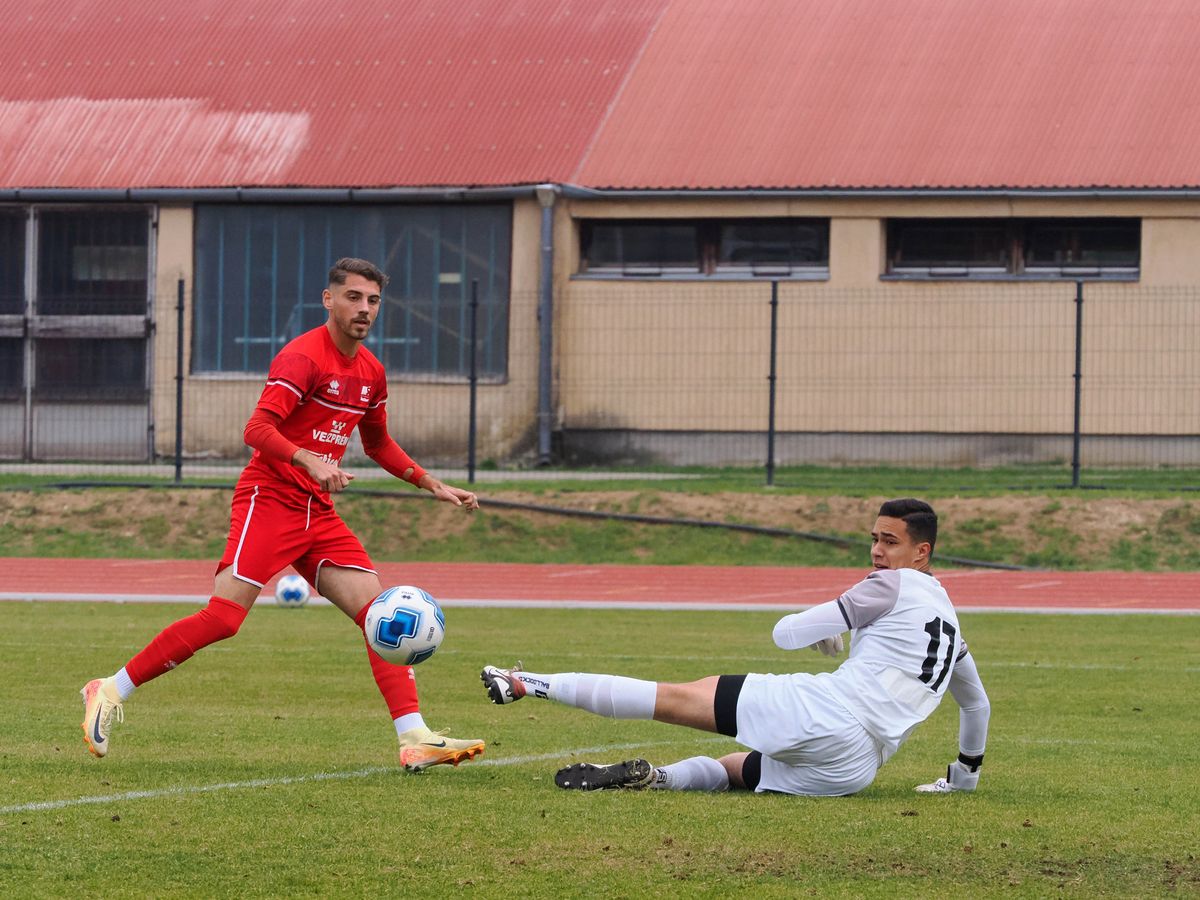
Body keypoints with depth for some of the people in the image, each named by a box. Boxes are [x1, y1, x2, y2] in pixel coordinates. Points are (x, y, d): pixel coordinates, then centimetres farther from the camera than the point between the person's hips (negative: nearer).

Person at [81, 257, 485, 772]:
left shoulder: (371, 371, 14)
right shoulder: (303, 357, -12)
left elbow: (378, 444, 31)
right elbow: (258, 429, -24)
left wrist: (434, 486, 25)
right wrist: (311, 461, -39)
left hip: (319, 514, 8)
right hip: (269, 501, -8)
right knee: (223, 617, -16)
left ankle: (415, 740, -10)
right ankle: (110, 693, -4)